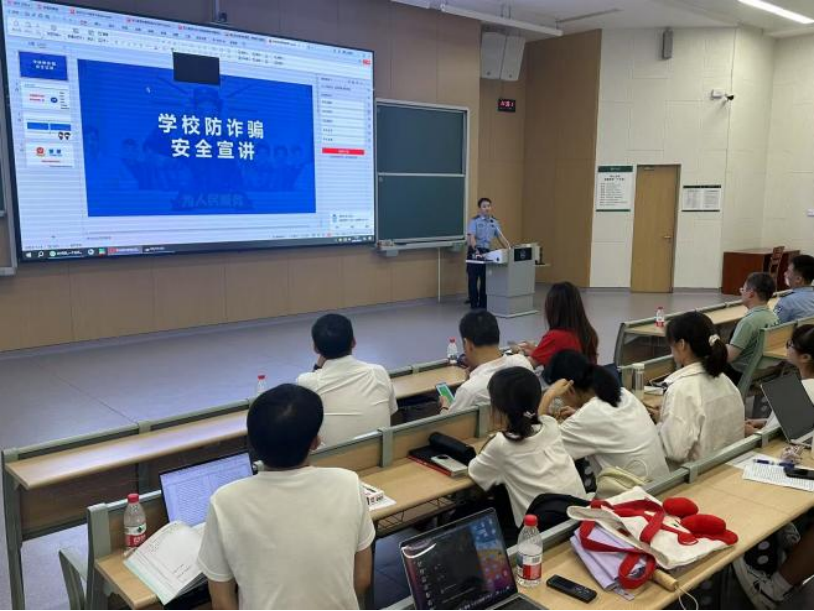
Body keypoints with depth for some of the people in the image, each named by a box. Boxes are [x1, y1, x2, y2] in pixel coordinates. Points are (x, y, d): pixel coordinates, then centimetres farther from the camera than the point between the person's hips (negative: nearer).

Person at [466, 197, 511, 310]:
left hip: (487, 252, 5)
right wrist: (476, 250, -33)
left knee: (486, 279, 7)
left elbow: (501, 236, 6)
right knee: (473, 279, -1)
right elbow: (471, 237, -18)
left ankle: (484, 303, 16)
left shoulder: (494, 222, 10)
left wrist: (509, 248, -7)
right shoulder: (475, 221, -7)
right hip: (475, 251, -5)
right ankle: (474, 304, 6)